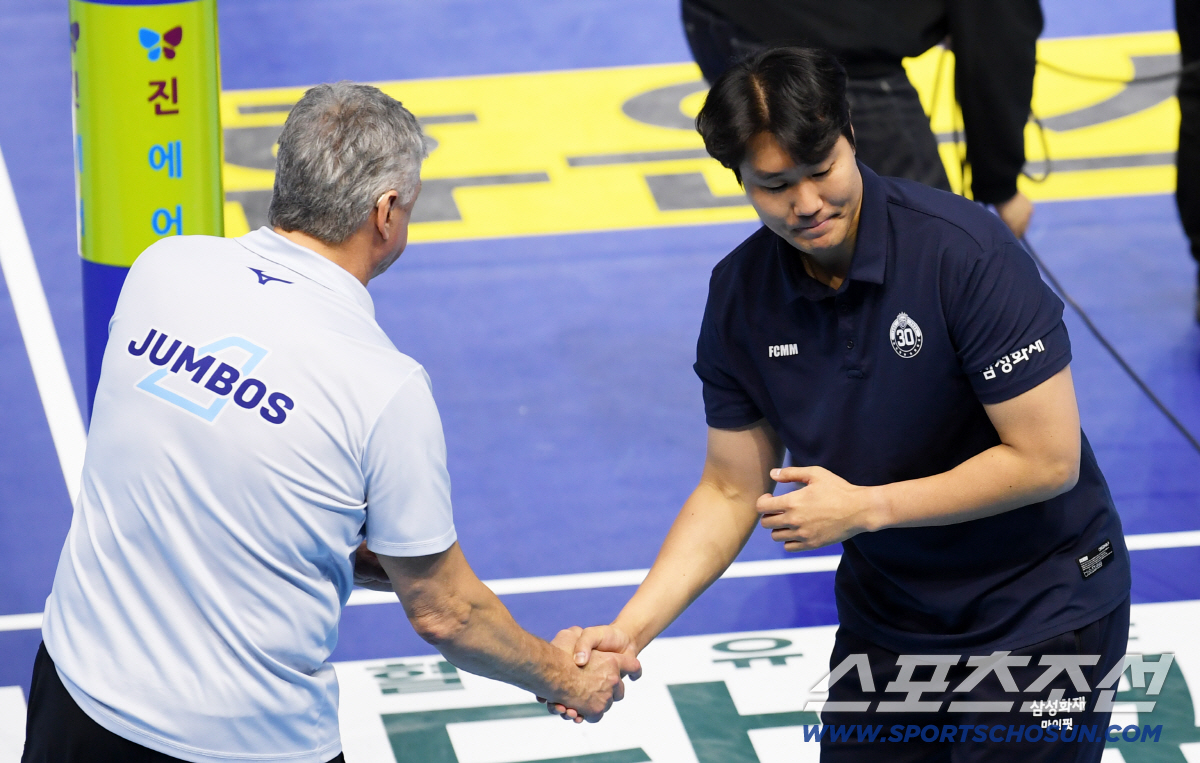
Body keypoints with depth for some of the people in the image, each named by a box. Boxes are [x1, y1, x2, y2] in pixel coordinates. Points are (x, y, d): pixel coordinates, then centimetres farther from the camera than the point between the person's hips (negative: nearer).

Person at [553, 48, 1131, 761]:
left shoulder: (967, 250, -24)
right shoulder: (740, 295, -8)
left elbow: (1049, 459, -23)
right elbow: (732, 490, 1)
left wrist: (866, 507, -19)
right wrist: (629, 630, -12)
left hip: (1040, 613, -5)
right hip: (885, 615, 5)